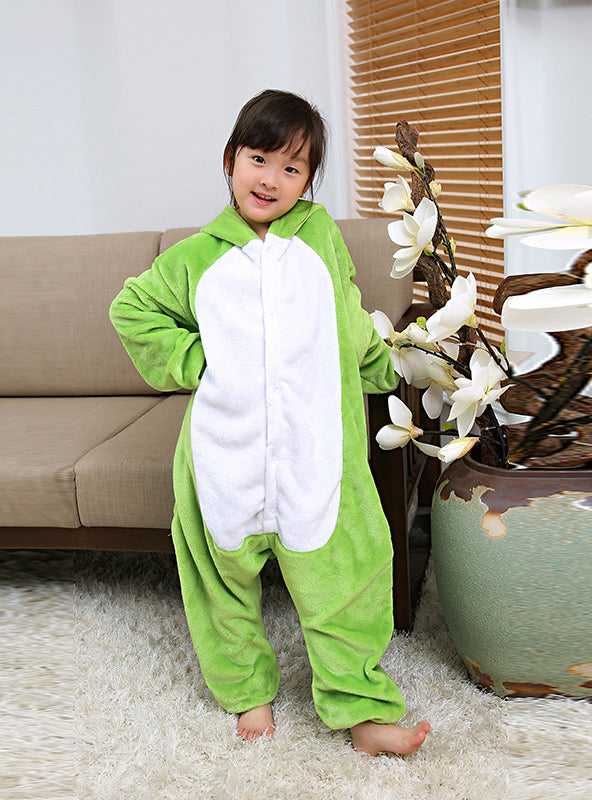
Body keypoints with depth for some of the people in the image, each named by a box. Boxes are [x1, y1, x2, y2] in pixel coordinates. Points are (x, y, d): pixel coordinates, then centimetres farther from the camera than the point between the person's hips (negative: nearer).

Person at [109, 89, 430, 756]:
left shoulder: (321, 235, 7)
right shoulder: (197, 257, 3)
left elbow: (352, 327, 22)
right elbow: (131, 308, 14)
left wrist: (387, 367, 32)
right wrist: (189, 361, 3)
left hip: (318, 452, 0)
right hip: (225, 456, 1)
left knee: (338, 580, 3)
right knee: (227, 579, 14)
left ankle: (361, 708, 19)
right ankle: (247, 689, 37)